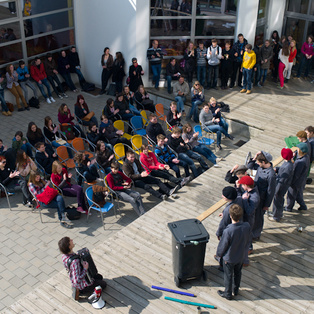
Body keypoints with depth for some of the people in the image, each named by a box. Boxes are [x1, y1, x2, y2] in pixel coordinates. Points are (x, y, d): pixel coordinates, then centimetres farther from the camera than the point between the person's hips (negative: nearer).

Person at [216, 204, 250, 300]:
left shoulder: (228, 231, -36)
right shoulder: (247, 226, -23)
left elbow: (222, 245, -19)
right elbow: (246, 241, -3)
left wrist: (218, 254, -1)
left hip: (229, 258, -4)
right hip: (241, 256, 4)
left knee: (228, 276, 19)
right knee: (238, 273, 28)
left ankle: (228, 294, 38)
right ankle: (236, 290, 48)